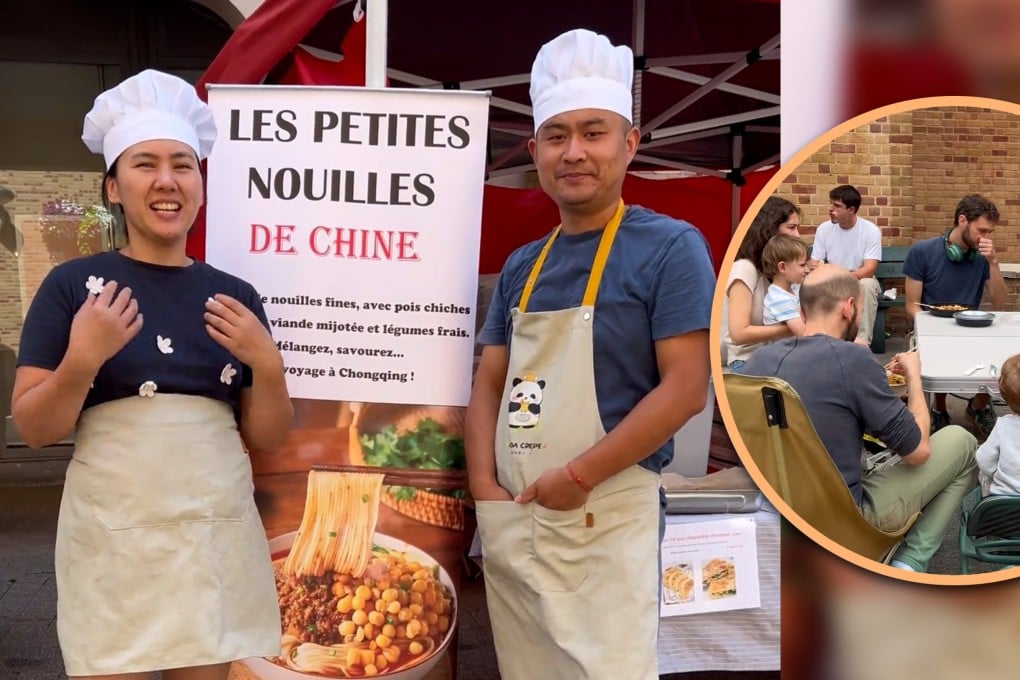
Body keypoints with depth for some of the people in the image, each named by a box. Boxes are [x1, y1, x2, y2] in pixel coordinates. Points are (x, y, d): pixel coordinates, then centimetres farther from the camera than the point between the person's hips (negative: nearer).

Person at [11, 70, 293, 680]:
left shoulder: (236, 296, 4)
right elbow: (33, 430, -3)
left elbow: (267, 438, 6)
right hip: (111, 539, -2)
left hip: (217, 538, 3)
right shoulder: (73, 284, -3)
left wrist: (267, 364, -12)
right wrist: (82, 360, -20)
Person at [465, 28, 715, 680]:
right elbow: (489, 386, 13)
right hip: (509, 521, 6)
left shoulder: (670, 246, -6)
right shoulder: (521, 266, 11)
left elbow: (686, 388, -13)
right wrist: (484, 485, -1)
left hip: (605, 516, -6)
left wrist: (579, 476, -15)